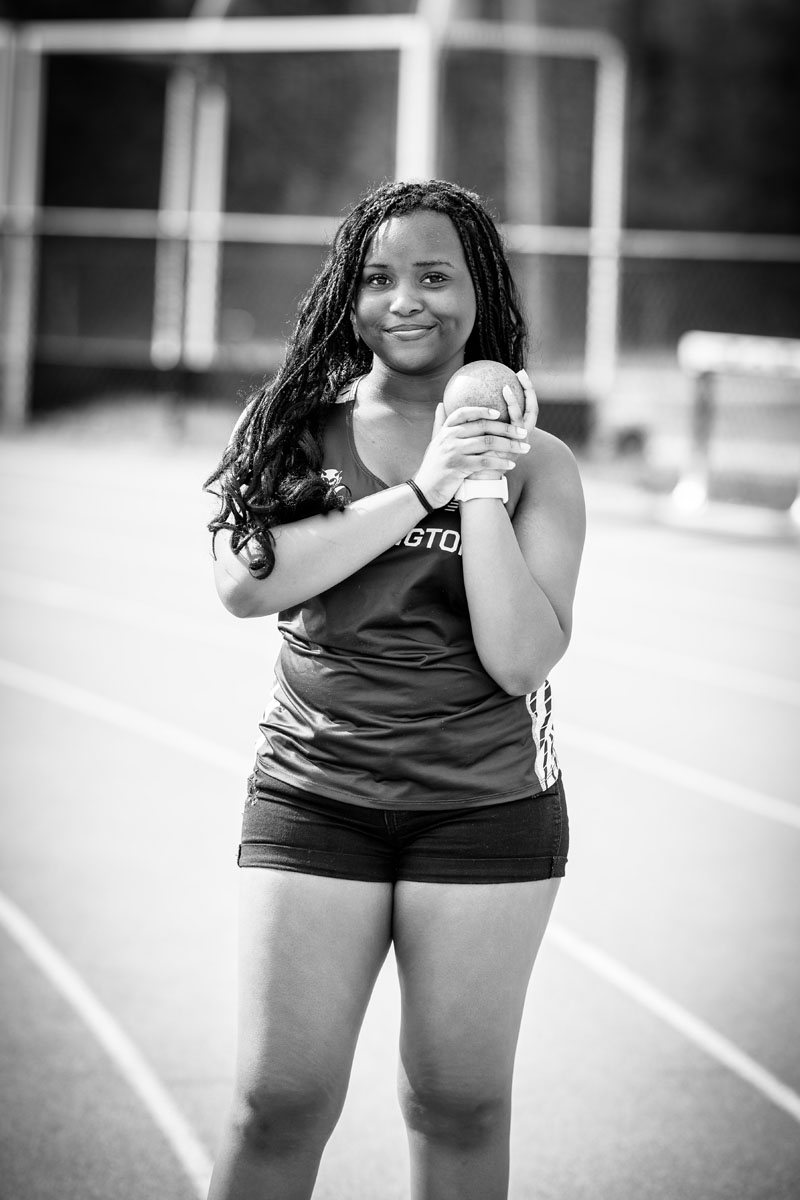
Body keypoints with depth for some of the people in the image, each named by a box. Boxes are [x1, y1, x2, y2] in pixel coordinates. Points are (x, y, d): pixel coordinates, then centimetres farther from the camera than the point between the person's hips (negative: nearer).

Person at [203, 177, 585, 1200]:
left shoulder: (538, 463, 0)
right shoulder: (296, 427, 3)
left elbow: (522, 658, -9)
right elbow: (244, 581, -14)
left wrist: (484, 491, -16)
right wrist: (419, 492, -17)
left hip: (487, 807, 0)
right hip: (314, 797, 0)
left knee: (459, 1105, 8)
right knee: (280, 1099, -2)